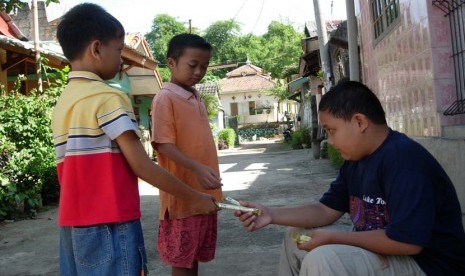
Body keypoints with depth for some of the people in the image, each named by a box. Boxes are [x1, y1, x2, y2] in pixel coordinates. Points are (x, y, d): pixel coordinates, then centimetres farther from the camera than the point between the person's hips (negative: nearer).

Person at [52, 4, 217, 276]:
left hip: (74, 223, 8)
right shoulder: (108, 98, -14)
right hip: (109, 225, -8)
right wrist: (194, 198, -6)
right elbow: (141, 165, -16)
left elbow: (78, 170, 12)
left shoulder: (63, 103, 11)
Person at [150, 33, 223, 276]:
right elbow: (163, 144, -20)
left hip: (205, 192, 7)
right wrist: (196, 168, -31)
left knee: (196, 254, 17)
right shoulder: (165, 98, -11)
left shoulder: (197, 98, 12)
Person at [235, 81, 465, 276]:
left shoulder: (404, 158, -24)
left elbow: (408, 241, -29)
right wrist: (271, 215, -4)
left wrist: (333, 238, -20)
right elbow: (326, 210, 8)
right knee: (297, 235, 13)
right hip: (375, 249, 9)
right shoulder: (355, 162, 5)